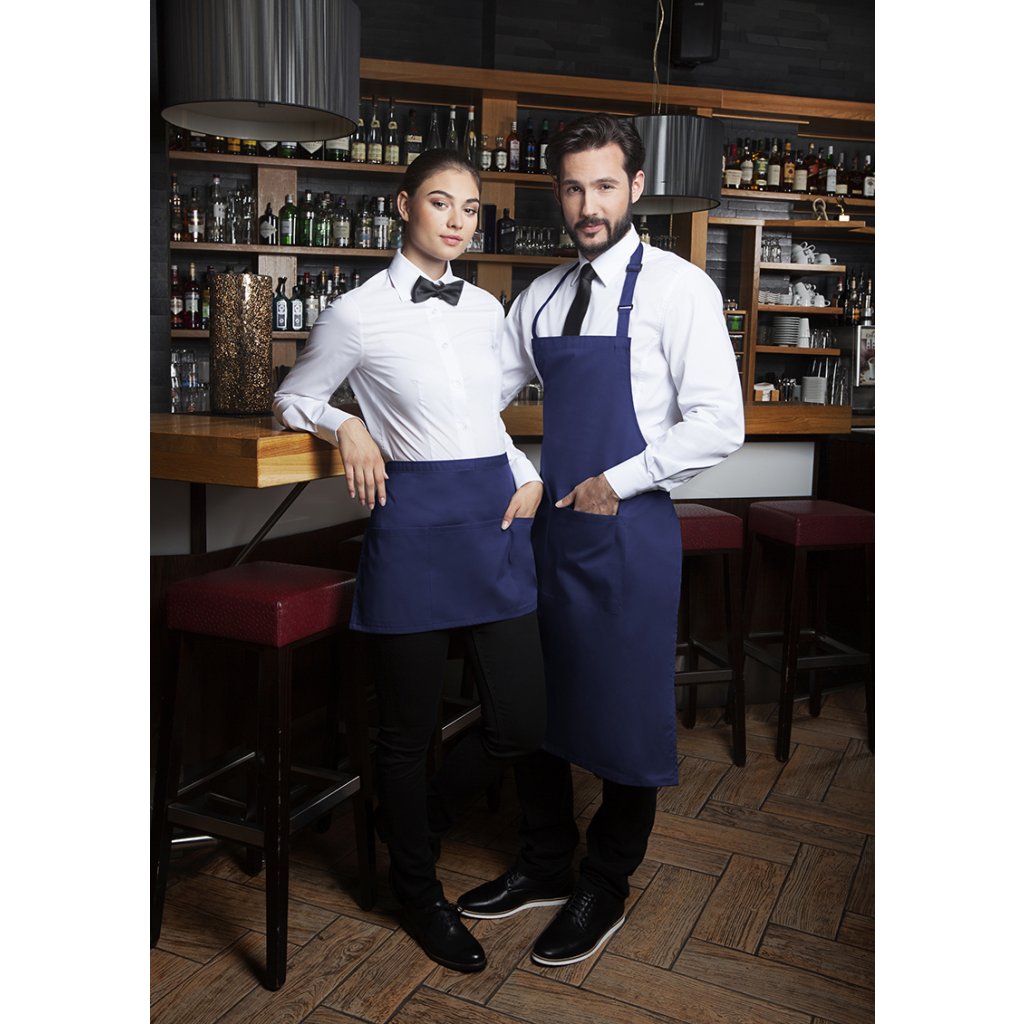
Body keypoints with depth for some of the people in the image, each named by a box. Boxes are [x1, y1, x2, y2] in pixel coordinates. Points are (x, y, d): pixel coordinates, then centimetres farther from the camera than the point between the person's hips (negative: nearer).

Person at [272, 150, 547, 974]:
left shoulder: (487, 309, 12)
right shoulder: (358, 313, -3)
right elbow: (292, 399, 9)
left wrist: (527, 475, 7)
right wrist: (346, 427, -10)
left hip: (498, 516, 5)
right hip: (415, 522, -5)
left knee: (520, 723, 6)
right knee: (410, 726, 9)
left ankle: (423, 815, 37)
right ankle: (417, 889, 34)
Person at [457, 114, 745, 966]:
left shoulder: (678, 288, -7)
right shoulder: (541, 296, 10)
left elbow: (719, 425, -13)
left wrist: (616, 483, -13)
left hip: (628, 531, -6)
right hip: (548, 523, 6)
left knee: (625, 709, 6)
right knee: (533, 698, 15)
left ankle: (606, 888, 28)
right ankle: (546, 865, 36)